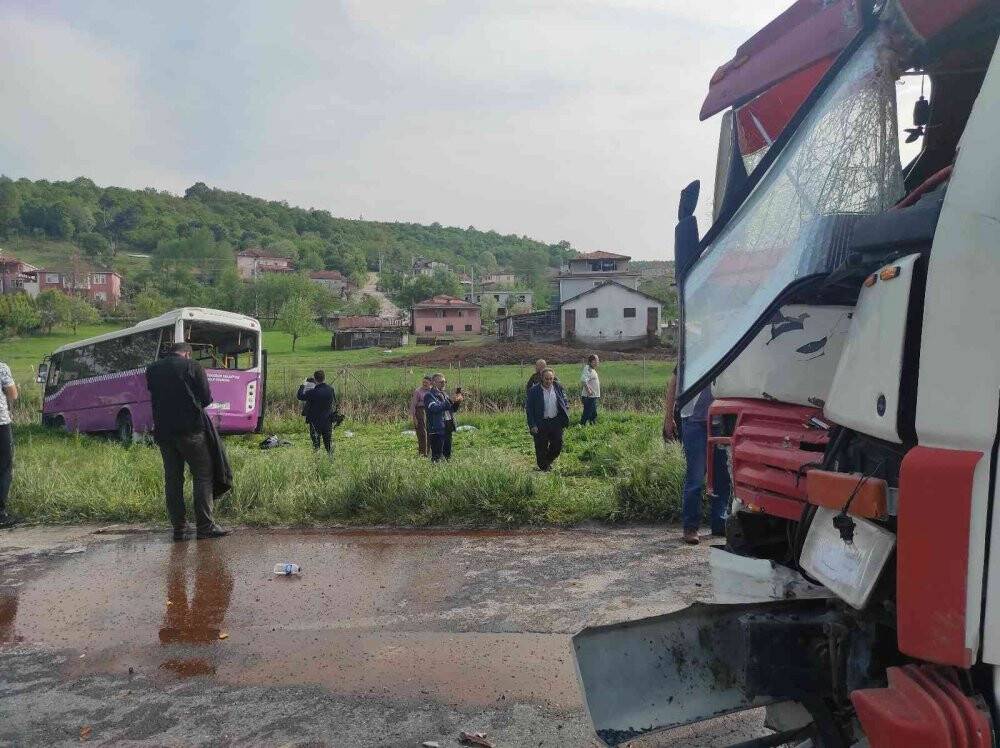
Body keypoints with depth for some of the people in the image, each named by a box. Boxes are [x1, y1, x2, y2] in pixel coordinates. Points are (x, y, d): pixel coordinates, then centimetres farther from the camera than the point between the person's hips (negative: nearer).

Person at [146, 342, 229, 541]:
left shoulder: (152, 369, 10)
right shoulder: (193, 367, -2)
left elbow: (155, 398, 13)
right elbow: (206, 399, -2)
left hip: (163, 431, 5)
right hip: (190, 429, -4)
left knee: (172, 478, 10)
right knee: (203, 475, 0)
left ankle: (179, 528, 10)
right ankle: (205, 526, -4)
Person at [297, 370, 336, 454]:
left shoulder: (312, 392, -20)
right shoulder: (331, 390, -5)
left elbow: (299, 396, -7)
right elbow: (335, 402, 10)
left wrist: (303, 385, 7)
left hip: (315, 422, -4)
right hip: (328, 421, 4)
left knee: (316, 443, 7)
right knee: (328, 441, 15)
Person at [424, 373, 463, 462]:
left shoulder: (444, 394, 18)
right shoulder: (429, 396, -6)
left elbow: (453, 409, 22)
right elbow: (435, 408, -23)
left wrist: (457, 402, 0)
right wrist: (450, 401, -28)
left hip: (448, 428, 8)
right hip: (437, 429, -8)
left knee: (447, 454, 12)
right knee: (437, 456, -8)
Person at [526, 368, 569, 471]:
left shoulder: (558, 387, 3)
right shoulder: (534, 391, -8)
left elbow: (564, 403, 12)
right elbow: (529, 409, -7)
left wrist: (565, 418, 4)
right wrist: (532, 425, -13)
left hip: (556, 421, 3)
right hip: (541, 424, -3)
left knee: (558, 445, 5)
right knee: (541, 448, 3)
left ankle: (548, 461, 32)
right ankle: (544, 468, 22)